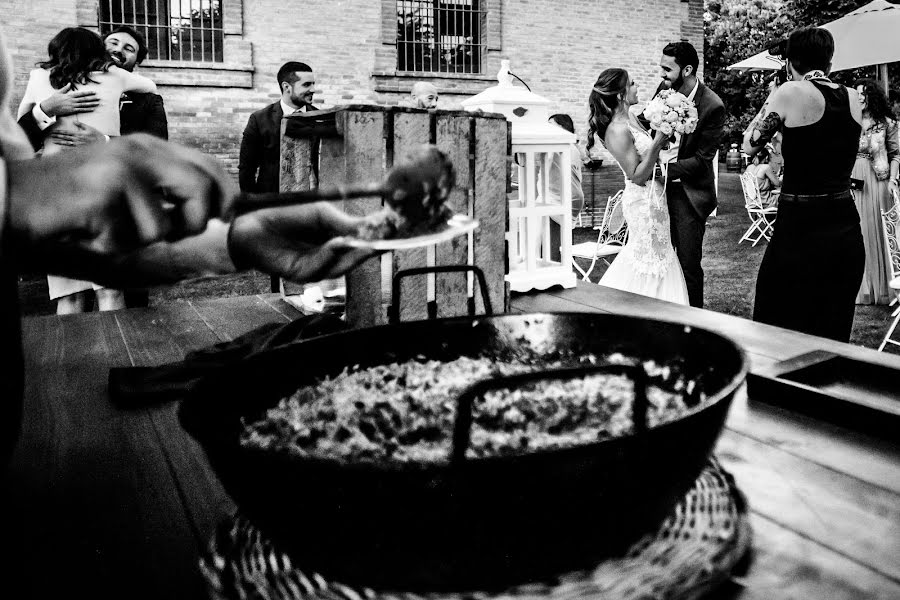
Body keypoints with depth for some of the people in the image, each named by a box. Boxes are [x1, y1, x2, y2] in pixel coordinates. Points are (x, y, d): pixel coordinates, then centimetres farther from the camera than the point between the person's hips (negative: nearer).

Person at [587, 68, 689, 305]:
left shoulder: (630, 117, 5)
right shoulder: (618, 130, -23)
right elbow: (637, 176, -22)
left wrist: (663, 134, 4)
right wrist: (656, 144, -25)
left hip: (654, 195, 9)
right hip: (644, 199, -9)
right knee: (650, 258, 3)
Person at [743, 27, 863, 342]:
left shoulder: (791, 92, -9)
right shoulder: (853, 98, 6)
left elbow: (749, 146, 1)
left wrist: (770, 105, 14)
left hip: (800, 231, -5)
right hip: (846, 230, 6)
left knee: (777, 330, 8)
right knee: (833, 334, 16)